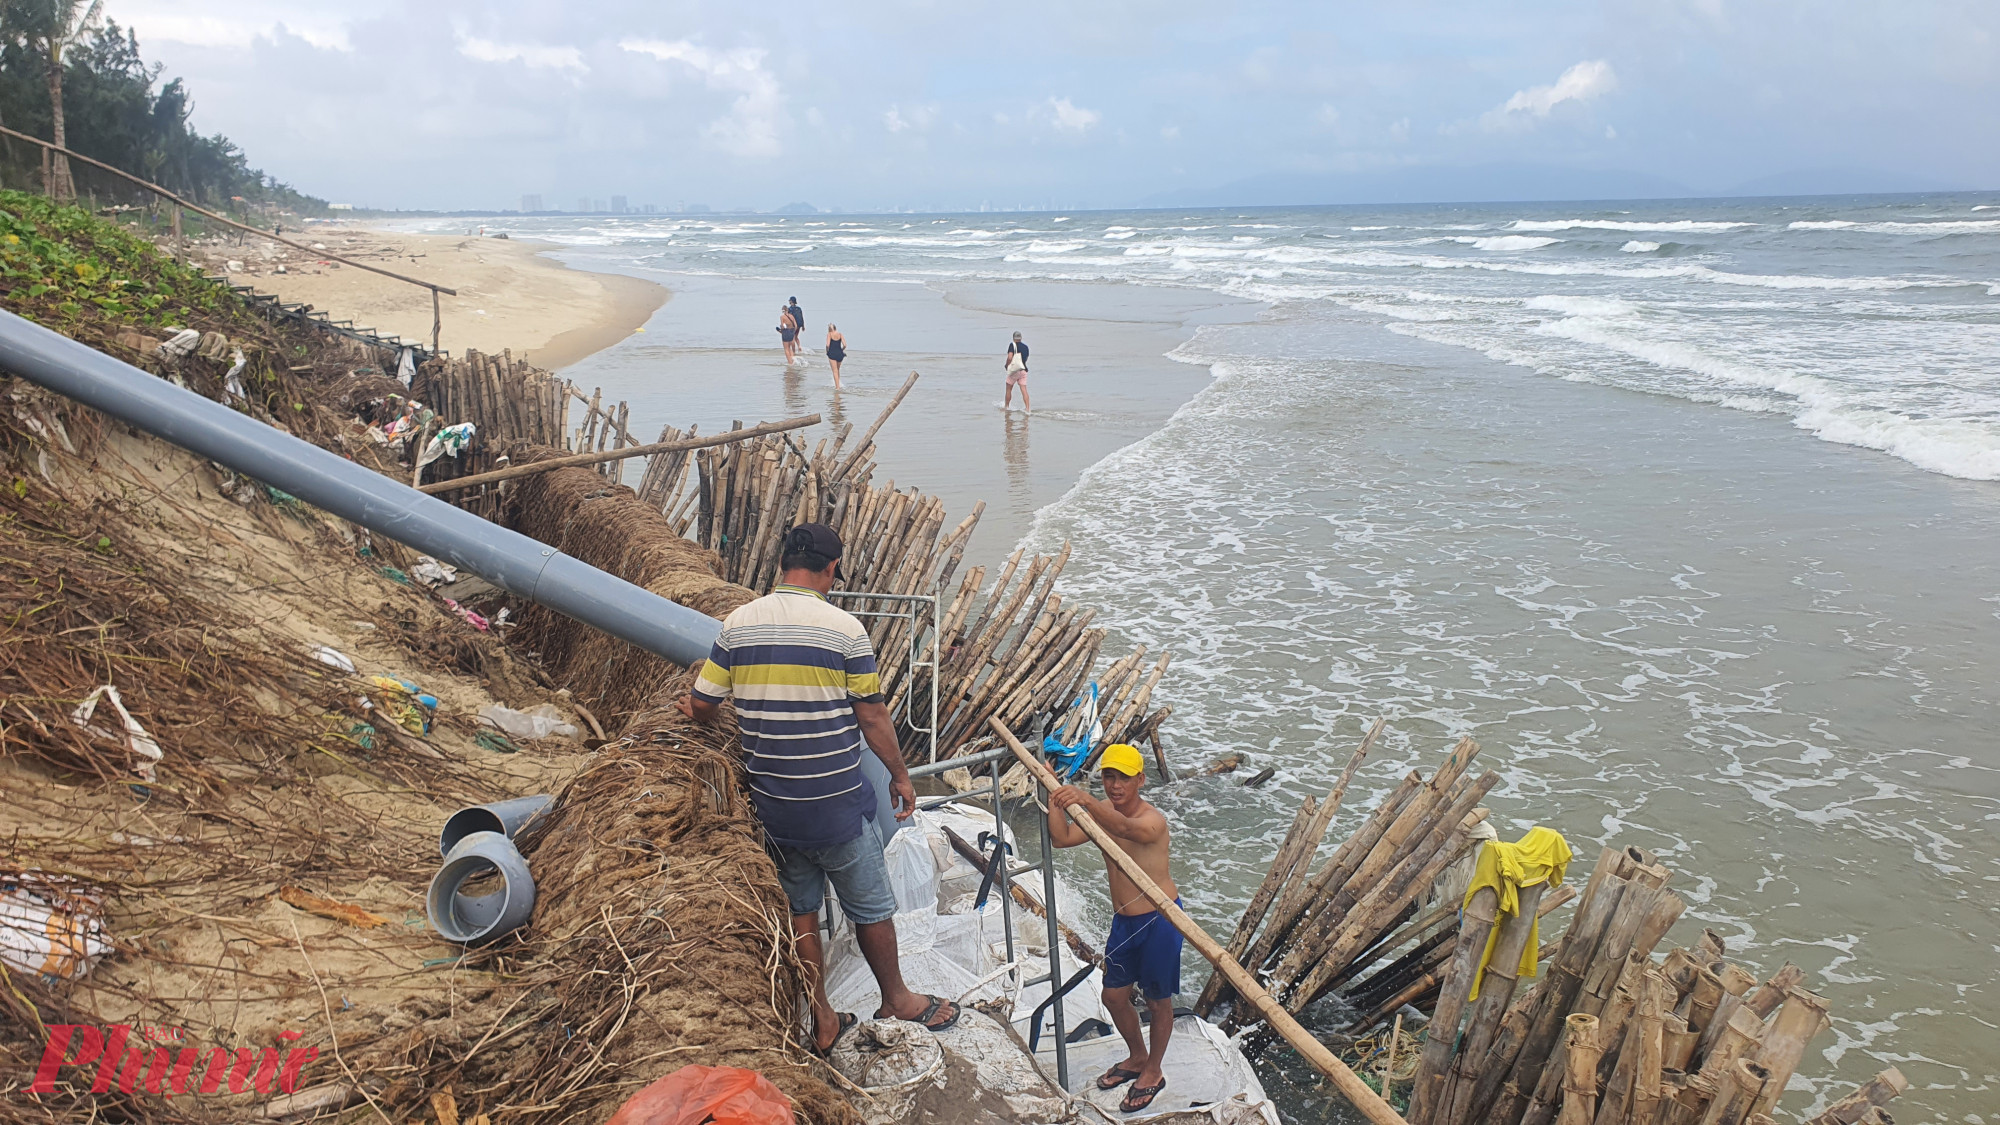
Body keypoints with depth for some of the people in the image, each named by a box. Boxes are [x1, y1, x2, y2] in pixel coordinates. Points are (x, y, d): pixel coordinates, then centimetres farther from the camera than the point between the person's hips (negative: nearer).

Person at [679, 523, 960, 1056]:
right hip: (837, 803, -4)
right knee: (872, 906, 15)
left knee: (800, 910, 17)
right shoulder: (843, 628, -14)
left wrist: (692, 708, 28)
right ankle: (896, 999, 33)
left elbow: (701, 706, 3)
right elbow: (872, 718, -9)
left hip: (772, 804, 4)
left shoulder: (738, 624, -3)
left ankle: (821, 1023, 28)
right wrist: (900, 776, 5)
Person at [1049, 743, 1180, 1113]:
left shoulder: (1152, 821, -24)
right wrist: (1054, 797, -23)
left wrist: (1085, 800, -63)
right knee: (1114, 996, 17)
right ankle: (1137, 1058, 43)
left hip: (1160, 920, -7)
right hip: (1123, 920, 7)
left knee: (1157, 1000, 10)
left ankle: (1153, 1073, 32)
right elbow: (1062, 837, -11)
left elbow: (1124, 827, -47)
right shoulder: (1101, 813, 0)